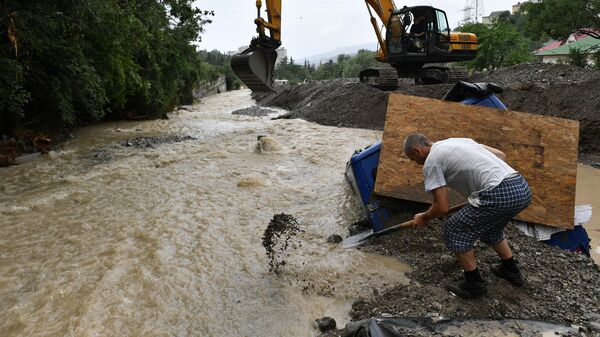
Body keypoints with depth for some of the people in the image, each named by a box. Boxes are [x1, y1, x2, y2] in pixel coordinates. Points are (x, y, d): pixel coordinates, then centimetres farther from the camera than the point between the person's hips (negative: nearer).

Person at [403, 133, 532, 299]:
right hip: (523, 189, 9)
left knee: (454, 231, 7)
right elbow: (501, 155, 27)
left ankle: (474, 285, 19)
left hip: (499, 195, -9)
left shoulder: (431, 162, 0)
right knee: (490, 226, 34)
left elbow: (442, 207, -3)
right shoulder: (458, 141, 25)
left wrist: (423, 218, 17)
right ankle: (511, 271, 47)